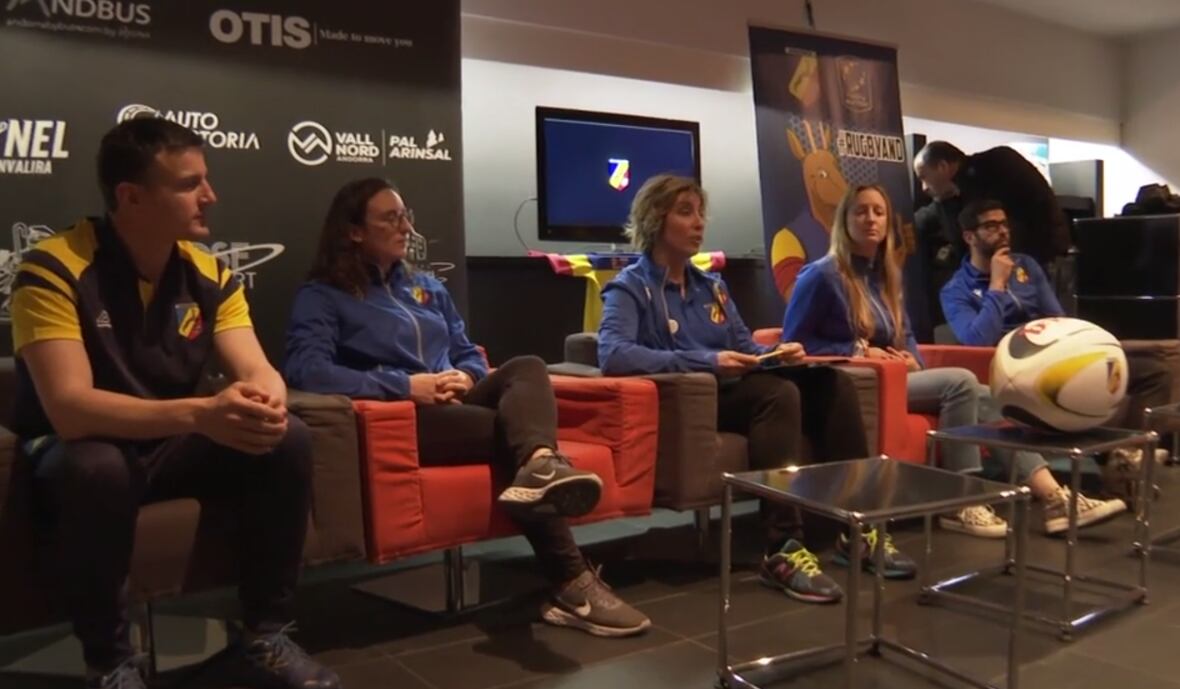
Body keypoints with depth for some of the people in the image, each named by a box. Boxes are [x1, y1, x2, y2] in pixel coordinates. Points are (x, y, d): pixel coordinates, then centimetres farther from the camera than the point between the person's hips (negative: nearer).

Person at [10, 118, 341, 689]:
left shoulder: (210, 274, -4)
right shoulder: (53, 270, -21)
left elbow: (258, 370, -12)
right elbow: (68, 407, -31)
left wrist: (266, 401, -38)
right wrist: (200, 414, -45)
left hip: (174, 446, 5)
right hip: (80, 451, -4)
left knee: (288, 440, -19)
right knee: (98, 468, -39)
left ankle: (264, 637, -7)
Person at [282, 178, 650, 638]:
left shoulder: (428, 288, 26)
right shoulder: (322, 296, 5)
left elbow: (469, 355, 26)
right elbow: (305, 369, -13)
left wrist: (465, 378, -1)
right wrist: (405, 386, -20)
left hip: (457, 407, 6)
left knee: (526, 368, -26)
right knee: (512, 431, -30)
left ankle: (540, 463, -60)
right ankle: (571, 584, -37)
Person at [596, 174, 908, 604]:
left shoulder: (712, 286, 22)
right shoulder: (630, 288, -2)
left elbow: (745, 348, 22)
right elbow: (613, 354, -21)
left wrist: (777, 353, -3)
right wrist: (704, 362, -26)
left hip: (734, 393, 7)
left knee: (832, 383, -13)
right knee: (777, 392, -33)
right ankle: (783, 551, -35)